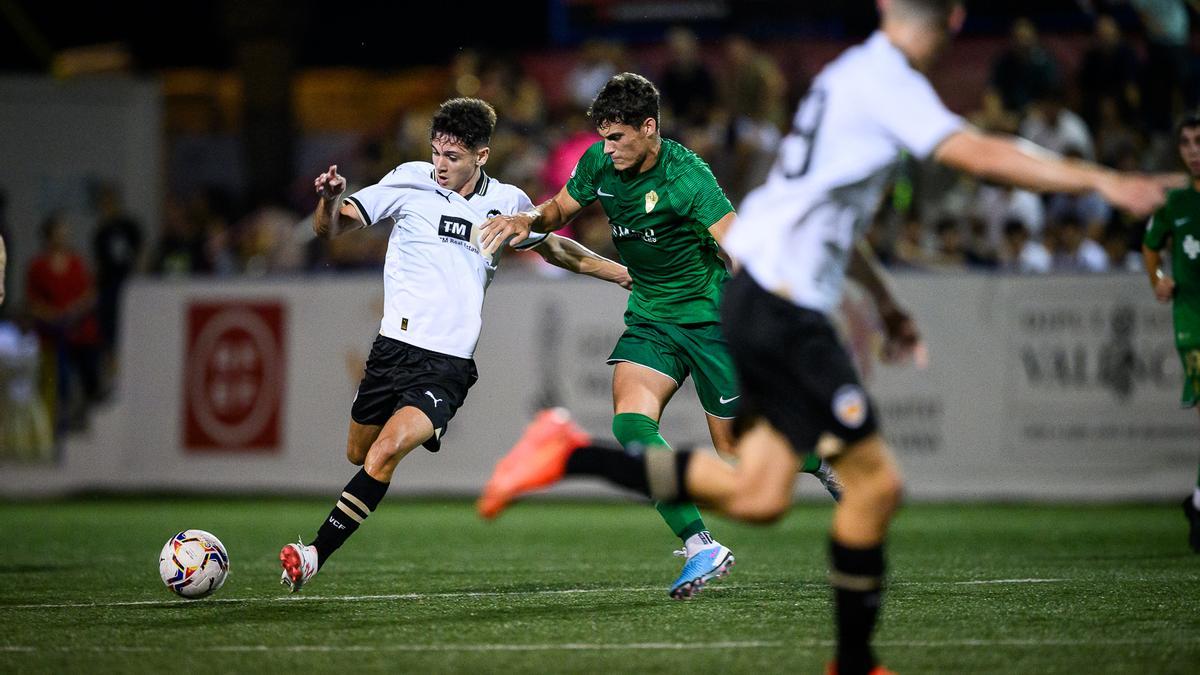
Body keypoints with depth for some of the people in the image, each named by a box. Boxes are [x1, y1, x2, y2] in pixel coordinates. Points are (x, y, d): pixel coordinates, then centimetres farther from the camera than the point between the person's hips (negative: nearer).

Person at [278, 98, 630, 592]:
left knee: (386, 452, -21)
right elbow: (331, 228, 0)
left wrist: (624, 273, 25)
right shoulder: (409, 182, 0)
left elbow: (555, 249, 26)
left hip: (449, 364, -1)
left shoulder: (508, 203, 6)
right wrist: (330, 200, -23)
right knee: (358, 455, 10)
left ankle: (315, 555, -17)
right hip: (394, 347, 1)